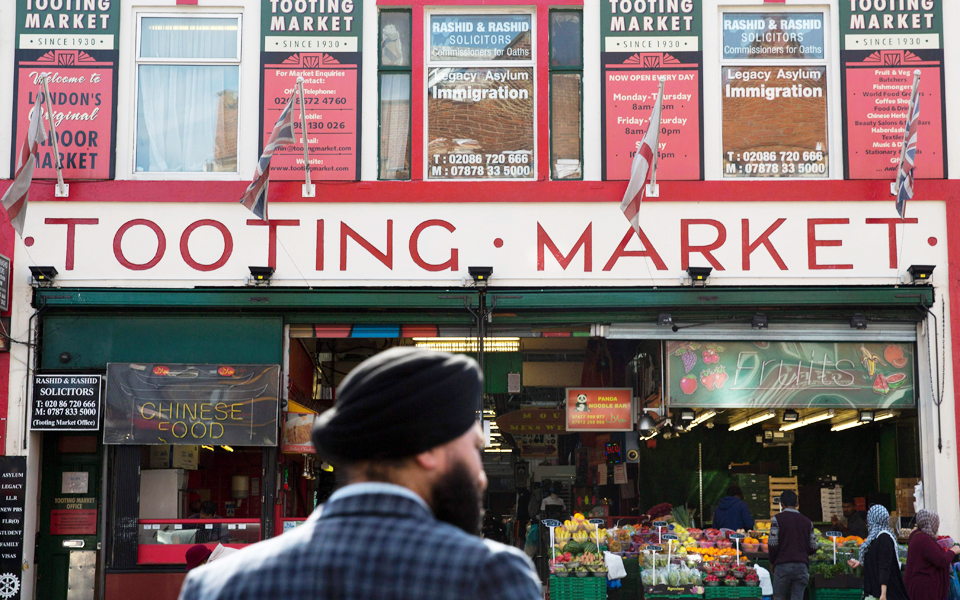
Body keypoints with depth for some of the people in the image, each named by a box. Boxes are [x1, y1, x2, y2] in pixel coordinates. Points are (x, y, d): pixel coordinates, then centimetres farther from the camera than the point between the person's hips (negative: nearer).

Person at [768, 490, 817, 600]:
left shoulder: (777, 519, -1)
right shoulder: (807, 522, 11)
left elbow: (773, 544, -8)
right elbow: (813, 548, 10)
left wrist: (772, 562, 7)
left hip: (783, 565, -3)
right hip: (802, 566, 3)